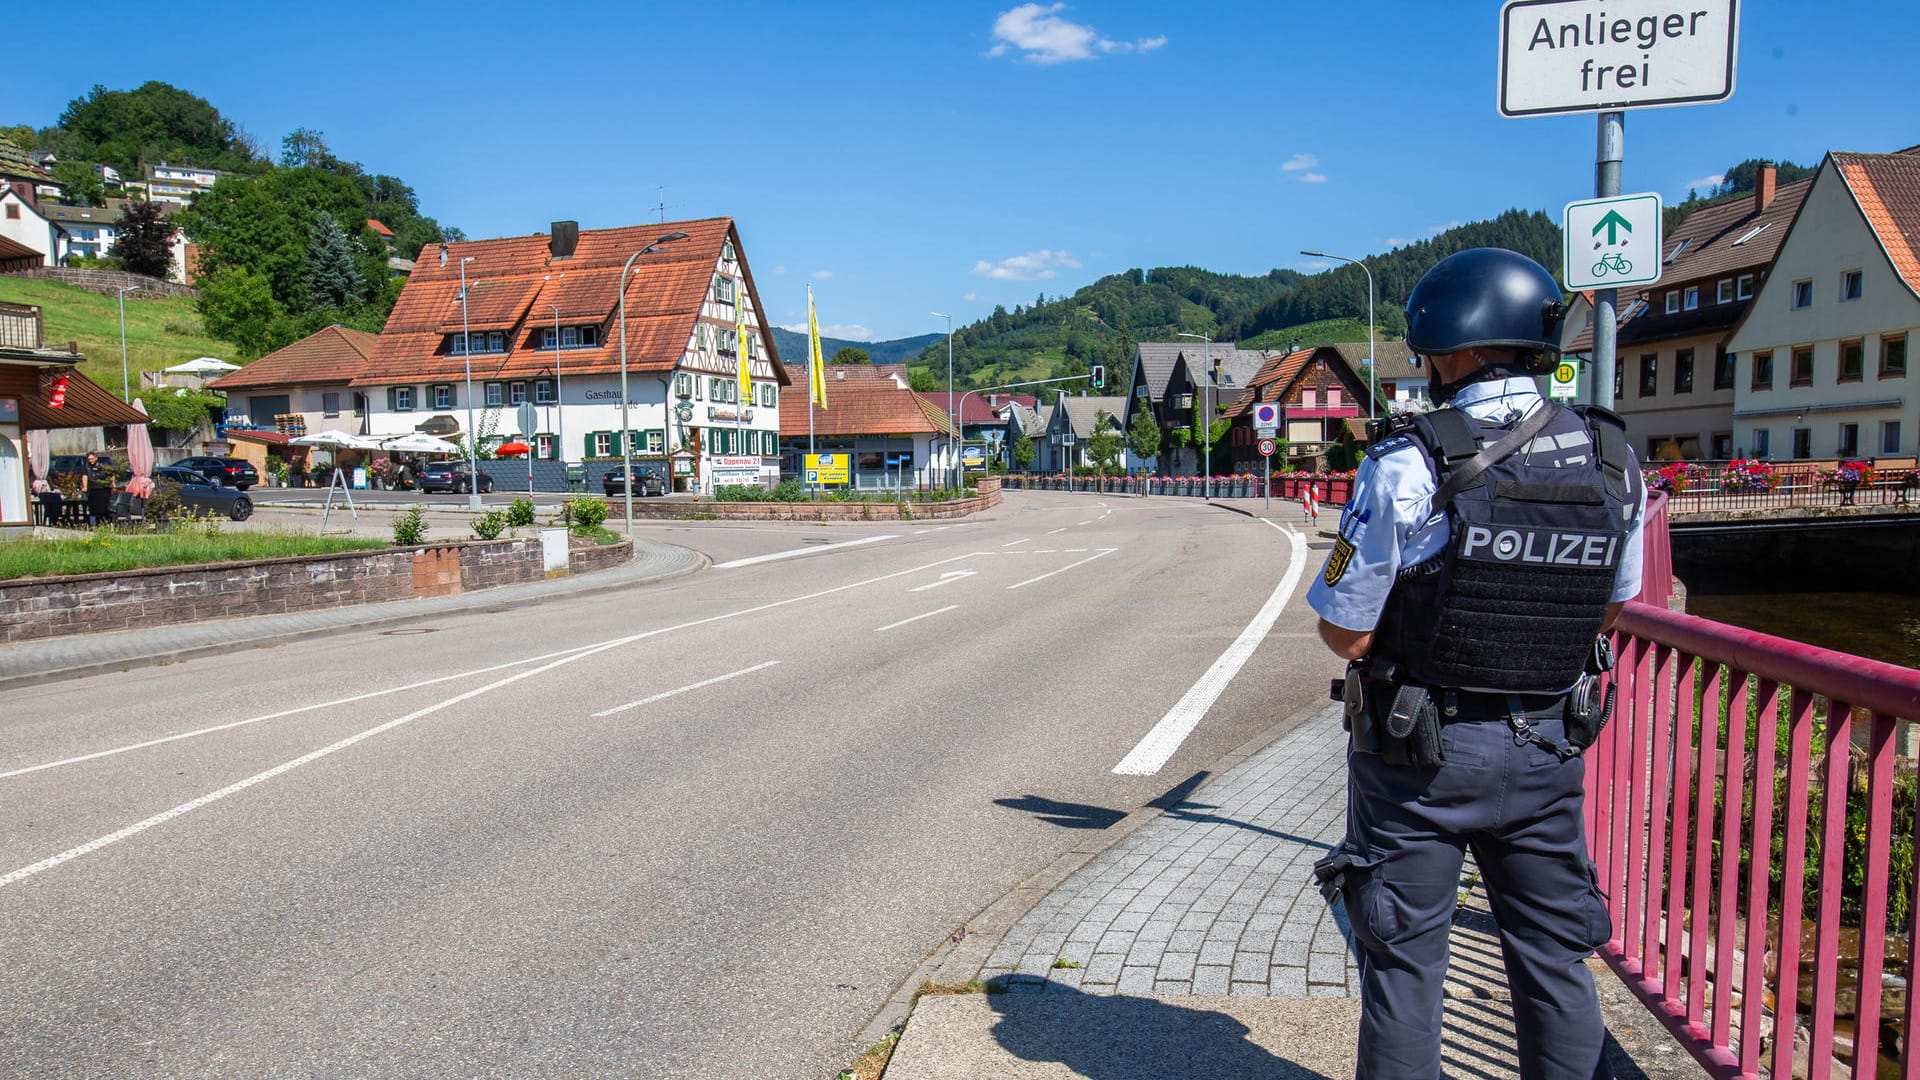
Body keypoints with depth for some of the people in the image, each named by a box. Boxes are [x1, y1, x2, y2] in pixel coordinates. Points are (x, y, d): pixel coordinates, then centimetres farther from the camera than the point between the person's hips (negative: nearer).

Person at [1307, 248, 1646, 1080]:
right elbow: (1610, 609, 10)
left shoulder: (1409, 465, -20)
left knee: (1404, 958, 11)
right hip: (1548, 749, 5)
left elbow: (1345, 633, -16)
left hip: (1417, 753, -4)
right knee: (1554, 958, 20)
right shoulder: (1612, 462, -3)